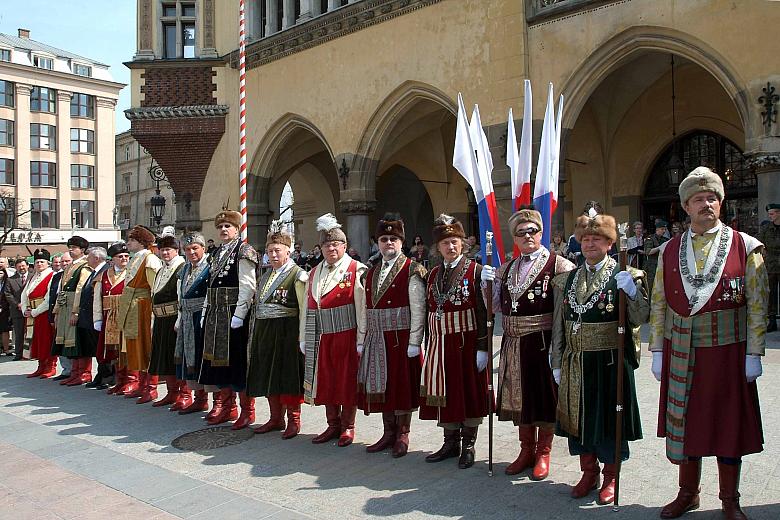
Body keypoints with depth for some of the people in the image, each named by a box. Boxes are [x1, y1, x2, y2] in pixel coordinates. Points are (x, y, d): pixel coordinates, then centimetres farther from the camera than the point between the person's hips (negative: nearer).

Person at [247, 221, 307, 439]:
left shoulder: (297, 275, -8)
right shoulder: (266, 275, 15)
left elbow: (304, 309, -12)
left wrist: (302, 337, -17)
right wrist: (256, 335, 15)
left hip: (287, 333, -7)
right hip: (265, 333, 7)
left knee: (288, 376, -1)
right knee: (269, 376, 13)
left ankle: (294, 420, 13)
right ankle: (276, 419, 26)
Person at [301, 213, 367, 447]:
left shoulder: (355, 270, -5)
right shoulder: (314, 273, 13)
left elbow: (362, 307, -10)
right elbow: (307, 307, 13)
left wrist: (361, 339, -14)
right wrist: (305, 338, 10)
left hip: (346, 336, -5)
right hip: (321, 337, 5)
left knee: (347, 380, 3)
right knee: (325, 381, 11)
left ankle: (348, 427, 17)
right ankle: (333, 425, 25)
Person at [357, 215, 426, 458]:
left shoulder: (412, 270, -6)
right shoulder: (372, 272, 13)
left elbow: (418, 309, -11)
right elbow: (367, 309, 14)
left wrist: (414, 343, -15)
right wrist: (364, 340, 9)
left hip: (400, 338, -6)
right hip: (377, 340, 6)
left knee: (402, 384, 2)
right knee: (381, 385, 11)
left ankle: (402, 435, 16)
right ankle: (389, 433, 24)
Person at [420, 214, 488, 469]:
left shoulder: (475, 271, -7)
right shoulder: (434, 274, 10)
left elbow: (484, 312, -10)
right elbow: (430, 310, 12)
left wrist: (482, 347, -15)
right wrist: (429, 346, 10)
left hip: (466, 343, -5)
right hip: (439, 343, 5)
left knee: (469, 392, 5)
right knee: (445, 393, 11)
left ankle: (468, 446, 19)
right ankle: (450, 442, 25)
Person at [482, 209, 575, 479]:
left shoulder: (558, 265, -6)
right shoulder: (506, 269, 12)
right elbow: (495, 307, 13)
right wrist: (487, 283, -2)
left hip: (544, 343, -5)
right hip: (514, 344, 5)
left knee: (545, 396, 7)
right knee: (520, 396, 15)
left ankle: (543, 453, 24)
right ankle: (527, 450, 32)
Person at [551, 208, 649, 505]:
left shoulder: (624, 276, -3)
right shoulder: (567, 280, 8)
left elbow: (640, 319, -11)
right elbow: (559, 325, 9)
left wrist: (631, 289, -26)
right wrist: (557, 363, 8)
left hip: (610, 361, -4)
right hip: (576, 363, 4)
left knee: (609, 417, 6)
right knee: (579, 416, 12)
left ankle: (610, 477, 24)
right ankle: (589, 472, 30)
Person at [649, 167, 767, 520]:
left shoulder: (745, 247, -1)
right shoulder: (669, 251, 5)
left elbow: (758, 305, -2)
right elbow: (659, 305, 7)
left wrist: (754, 354, -6)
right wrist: (657, 352, 4)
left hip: (728, 352, -2)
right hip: (681, 354, 2)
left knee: (728, 424, 8)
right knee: (684, 422, 11)